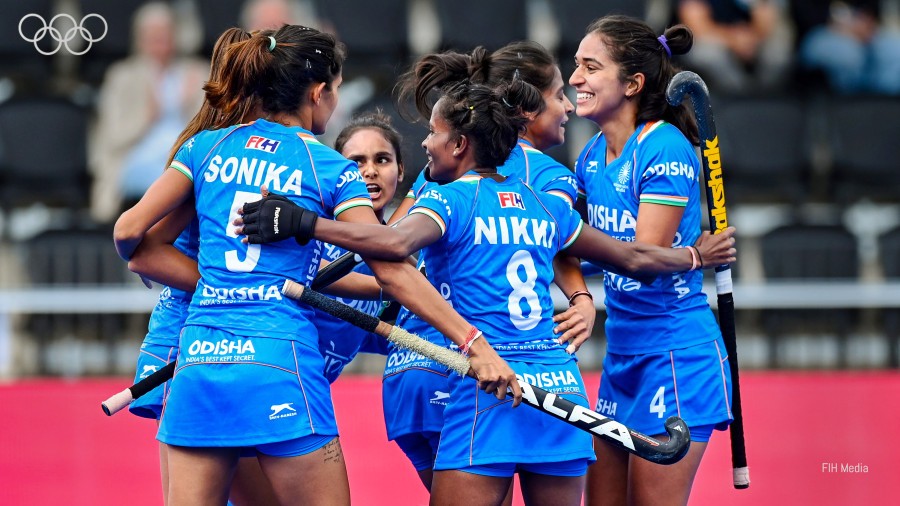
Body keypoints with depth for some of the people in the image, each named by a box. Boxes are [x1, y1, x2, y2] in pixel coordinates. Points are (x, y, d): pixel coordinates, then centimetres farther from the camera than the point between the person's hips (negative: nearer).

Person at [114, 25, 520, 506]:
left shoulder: (207, 147, 11)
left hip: (198, 361, 4)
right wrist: (474, 344, -3)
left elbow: (129, 231, 10)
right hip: (280, 367, -3)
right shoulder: (330, 169, 2)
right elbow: (392, 271, -4)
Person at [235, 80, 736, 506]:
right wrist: (696, 255, 42)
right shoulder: (546, 207, 15)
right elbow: (632, 257, 24)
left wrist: (304, 224, -25)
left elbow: (395, 243, -25)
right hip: (562, 385, 6)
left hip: (489, 390, -6)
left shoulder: (450, 200, -3)